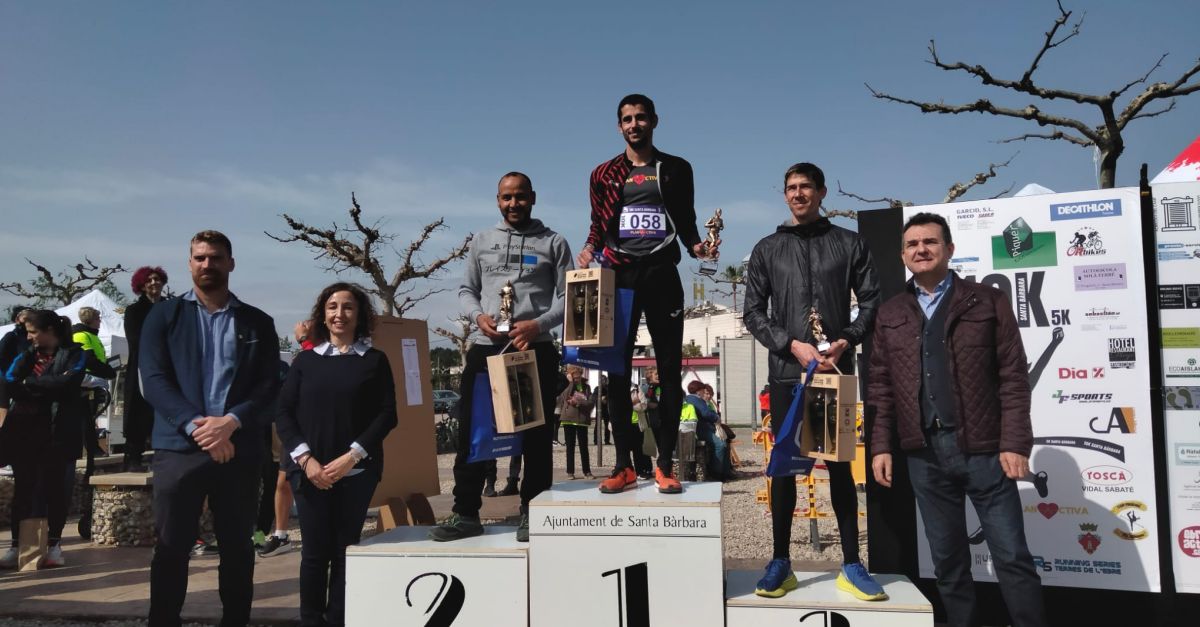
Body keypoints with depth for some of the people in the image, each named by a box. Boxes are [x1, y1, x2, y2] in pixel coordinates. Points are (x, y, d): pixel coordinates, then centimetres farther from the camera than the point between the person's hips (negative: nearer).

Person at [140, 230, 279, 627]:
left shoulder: (258, 323, 9)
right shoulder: (164, 315, 8)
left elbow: (269, 385, 2)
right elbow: (153, 380, -2)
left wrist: (230, 422, -15)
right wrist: (195, 425, -15)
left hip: (239, 448, 1)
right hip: (179, 446, -1)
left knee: (237, 547, 8)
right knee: (171, 547, 4)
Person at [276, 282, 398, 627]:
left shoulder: (375, 360, 4)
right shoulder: (305, 360, 9)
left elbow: (387, 414, -2)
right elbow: (284, 412, 4)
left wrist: (351, 456, -12)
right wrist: (305, 459, -10)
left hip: (357, 471, -1)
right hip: (310, 471, 1)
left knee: (345, 550, 4)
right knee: (315, 550, 3)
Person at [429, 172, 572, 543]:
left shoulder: (553, 243, 6)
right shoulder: (482, 242, 15)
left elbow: (567, 297, 1)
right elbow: (466, 290, 14)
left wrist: (538, 324, -16)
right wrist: (478, 316, -7)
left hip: (537, 350, -2)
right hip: (486, 349, 3)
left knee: (535, 434, 5)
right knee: (471, 431, 3)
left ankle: (531, 513, 16)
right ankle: (466, 514, 13)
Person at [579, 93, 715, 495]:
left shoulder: (676, 169, 11)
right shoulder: (604, 174, 13)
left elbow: (686, 222, 12)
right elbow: (598, 226, 13)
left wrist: (696, 247, -7)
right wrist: (589, 249, -7)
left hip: (661, 272, 0)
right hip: (619, 274, 1)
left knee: (670, 368, -1)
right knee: (618, 370, -2)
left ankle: (665, 465, 5)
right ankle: (624, 465, 5)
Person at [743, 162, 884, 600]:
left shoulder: (849, 244, 8)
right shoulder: (767, 249, 9)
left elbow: (872, 300, 5)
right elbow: (754, 313, 4)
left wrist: (846, 341, -12)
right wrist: (792, 345, -10)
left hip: (836, 370, 0)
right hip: (786, 372, 0)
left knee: (840, 466, 5)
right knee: (784, 466, 4)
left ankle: (851, 566, 13)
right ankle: (780, 564, 13)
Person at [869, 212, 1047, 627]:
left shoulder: (988, 302, 3)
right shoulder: (890, 315, 11)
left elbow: (1013, 378, -2)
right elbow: (881, 387, 9)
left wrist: (1014, 443, -10)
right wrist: (881, 445, 2)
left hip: (982, 447, -2)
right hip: (924, 454, 3)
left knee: (1012, 556, 3)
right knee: (947, 561, 12)